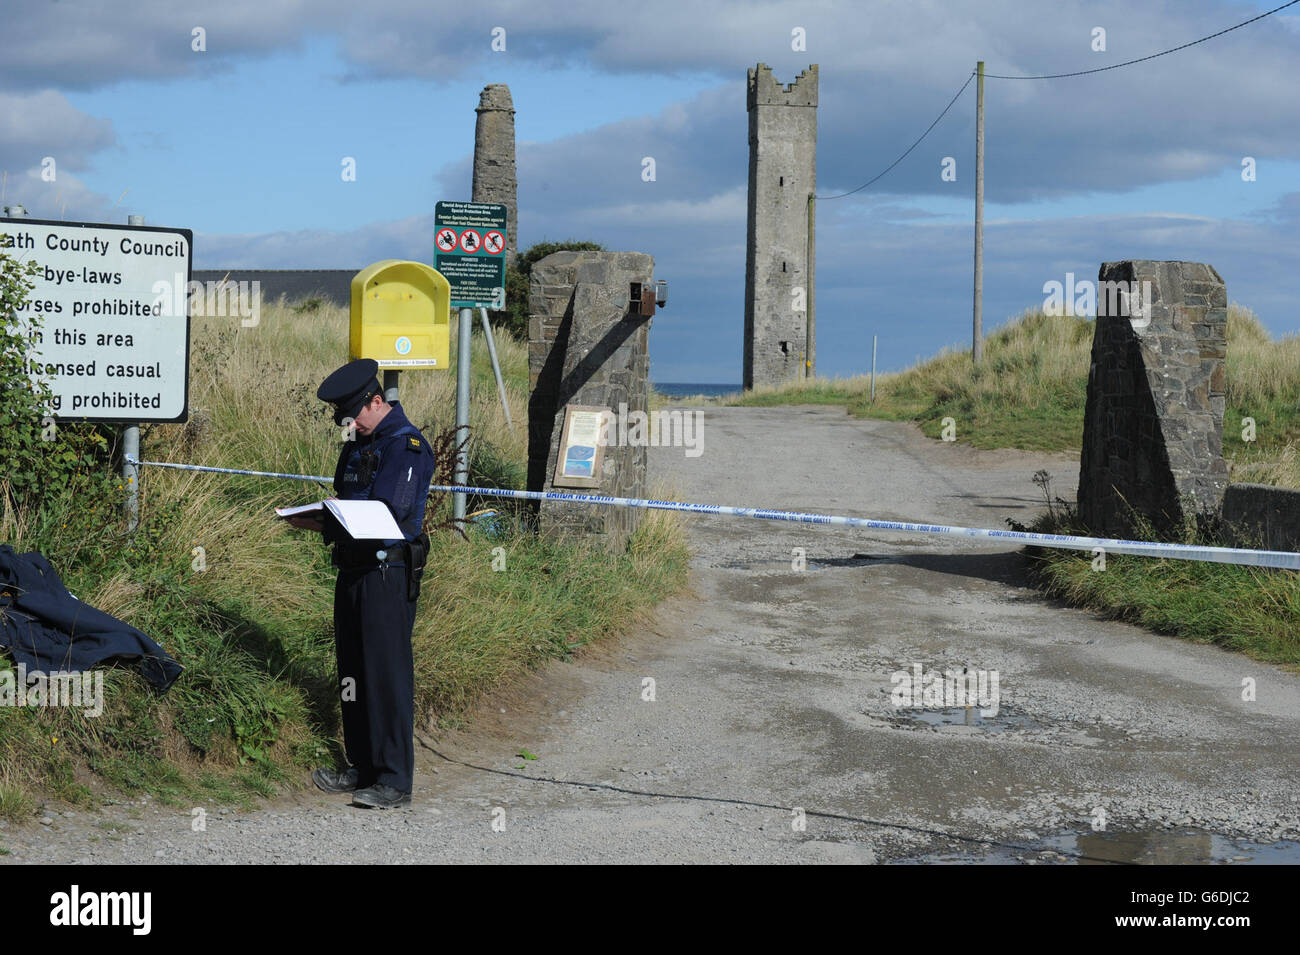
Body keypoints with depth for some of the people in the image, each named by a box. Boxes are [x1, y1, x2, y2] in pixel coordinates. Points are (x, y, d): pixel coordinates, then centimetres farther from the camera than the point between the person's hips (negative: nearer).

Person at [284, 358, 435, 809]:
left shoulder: (406, 446, -14)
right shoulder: (360, 442, 16)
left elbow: (385, 518, -22)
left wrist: (322, 524, -20)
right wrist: (320, 520, 1)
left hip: (388, 576, -9)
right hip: (354, 569, 9)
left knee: (387, 674, -7)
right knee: (353, 671, 13)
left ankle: (395, 781, -2)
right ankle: (363, 767, 24)